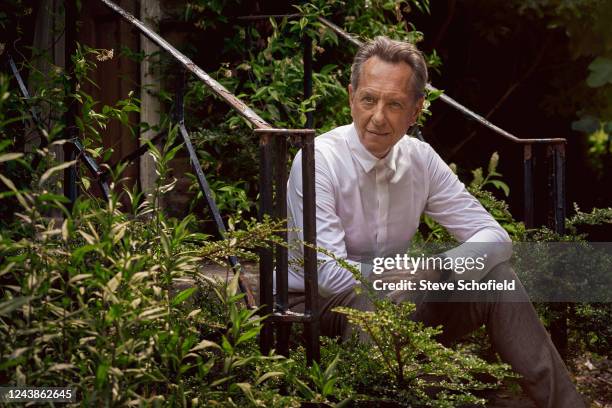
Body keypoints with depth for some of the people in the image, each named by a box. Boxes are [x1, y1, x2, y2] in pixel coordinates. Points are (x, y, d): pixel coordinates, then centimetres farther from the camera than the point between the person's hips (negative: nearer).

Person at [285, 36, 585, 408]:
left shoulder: (420, 159, -1)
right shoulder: (318, 162, -18)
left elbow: (495, 238, -2)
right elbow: (329, 274, -26)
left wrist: (441, 270, -22)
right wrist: (415, 276, -18)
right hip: (318, 306, -5)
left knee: (497, 278, -11)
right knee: (371, 304, -37)